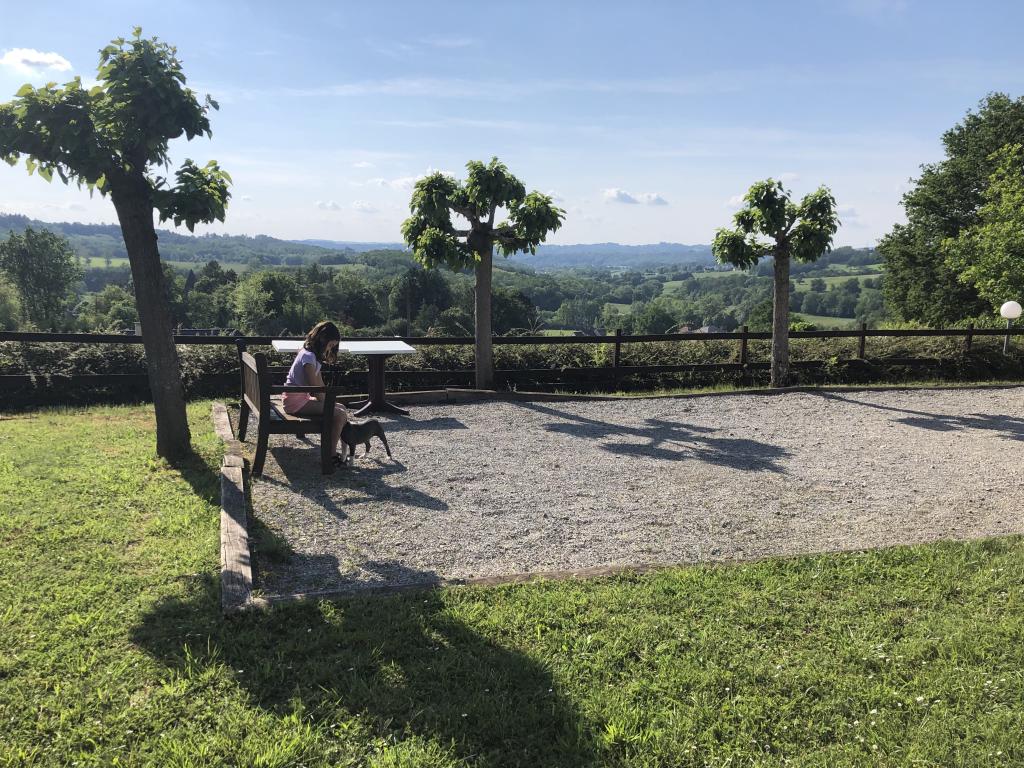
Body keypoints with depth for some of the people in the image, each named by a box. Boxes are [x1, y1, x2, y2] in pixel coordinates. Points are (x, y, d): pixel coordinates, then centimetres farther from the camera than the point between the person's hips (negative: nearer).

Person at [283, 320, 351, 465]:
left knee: (341, 408, 9)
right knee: (340, 414, -18)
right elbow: (316, 387, -19)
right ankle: (331, 455, -9)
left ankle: (342, 449, 8)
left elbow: (320, 383, 12)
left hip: (303, 397, 10)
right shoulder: (308, 356, -20)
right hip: (296, 401, -10)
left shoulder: (314, 355, 11)